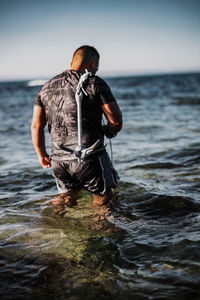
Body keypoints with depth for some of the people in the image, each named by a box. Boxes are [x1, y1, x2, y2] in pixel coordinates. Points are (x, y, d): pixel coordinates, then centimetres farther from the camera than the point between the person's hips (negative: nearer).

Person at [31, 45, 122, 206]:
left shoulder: (46, 87, 11)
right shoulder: (95, 83, -5)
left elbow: (36, 126, 9)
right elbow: (116, 121, -8)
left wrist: (42, 155, 21)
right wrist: (108, 131, 15)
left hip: (58, 161, 5)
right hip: (90, 159, -4)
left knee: (66, 197, 23)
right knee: (102, 200, 14)